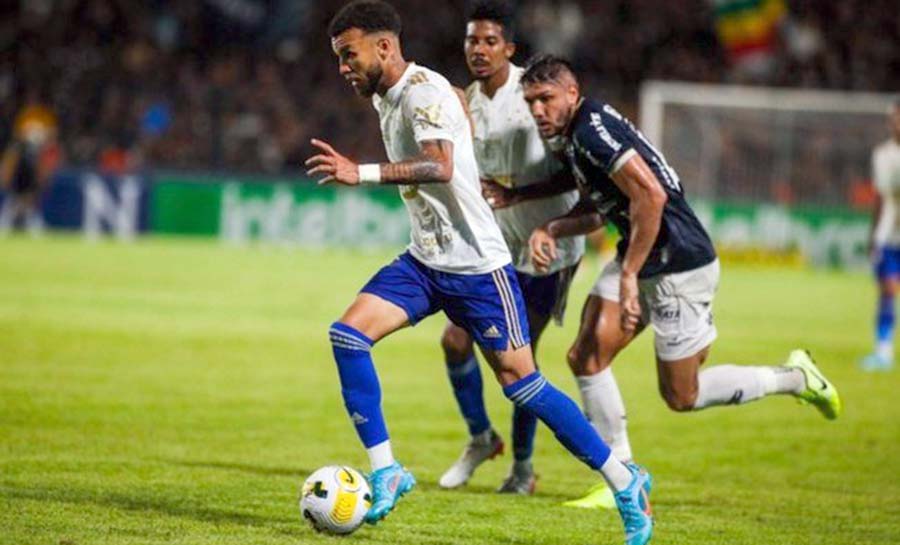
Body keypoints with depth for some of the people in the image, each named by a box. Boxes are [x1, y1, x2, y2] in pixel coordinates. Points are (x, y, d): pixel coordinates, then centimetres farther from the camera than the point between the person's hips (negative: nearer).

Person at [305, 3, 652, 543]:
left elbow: (440, 167, -36)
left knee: (520, 380, -6)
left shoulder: (424, 92, -19)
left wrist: (361, 173, -43)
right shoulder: (385, 97, 9)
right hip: (424, 261, 8)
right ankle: (385, 470, -5)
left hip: (477, 265, -8)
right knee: (348, 332, -11)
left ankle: (625, 482, 6)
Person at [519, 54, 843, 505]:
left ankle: (793, 378, 20)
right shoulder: (575, 134, 10)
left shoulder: (592, 128, -21)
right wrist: (550, 229, -1)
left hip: (679, 263, -10)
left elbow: (650, 195, -29)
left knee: (681, 397, 3)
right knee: (586, 358, -1)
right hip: (640, 259, 10)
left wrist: (629, 275, -25)